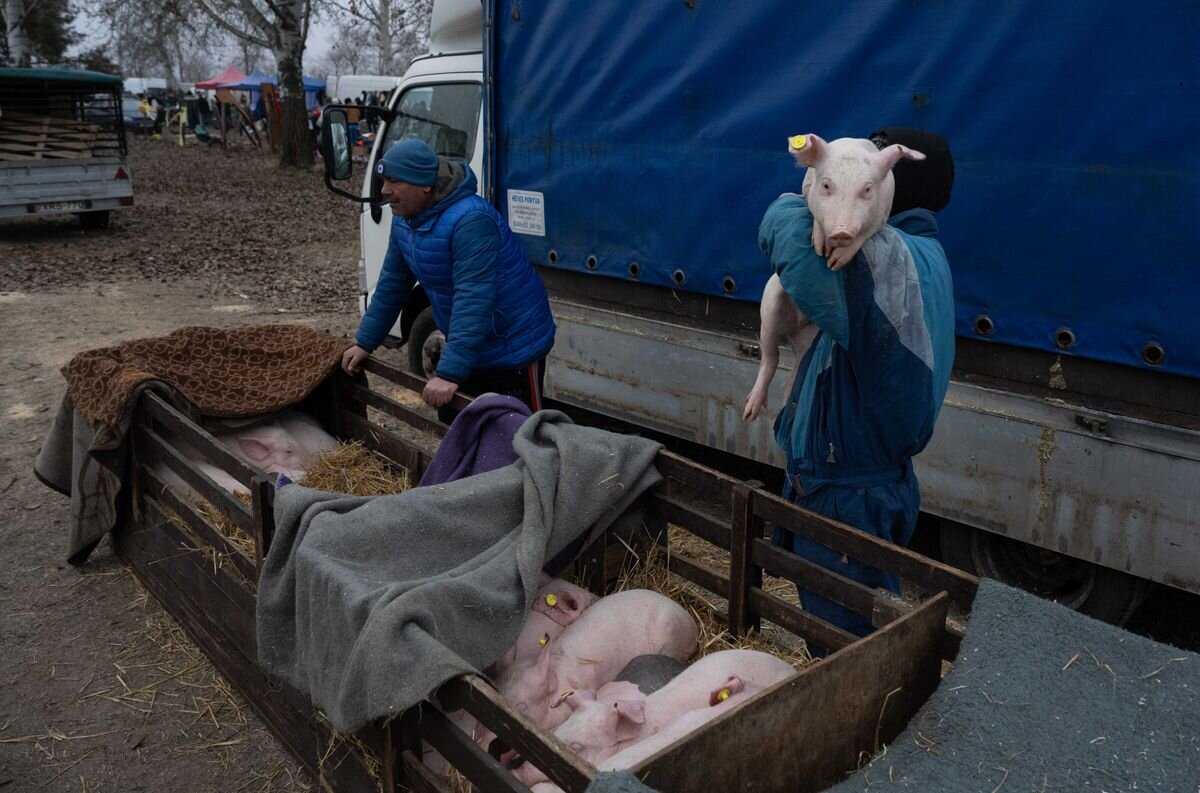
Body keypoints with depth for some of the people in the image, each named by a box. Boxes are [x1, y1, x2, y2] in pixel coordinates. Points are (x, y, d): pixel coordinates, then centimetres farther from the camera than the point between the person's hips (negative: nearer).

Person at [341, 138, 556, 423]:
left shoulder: (469, 221, -29)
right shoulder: (404, 219, 1)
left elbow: (472, 302, -34)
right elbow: (392, 283, 12)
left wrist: (449, 373, -37)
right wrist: (364, 342, 12)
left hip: (513, 349, -9)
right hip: (467, 345, 9)